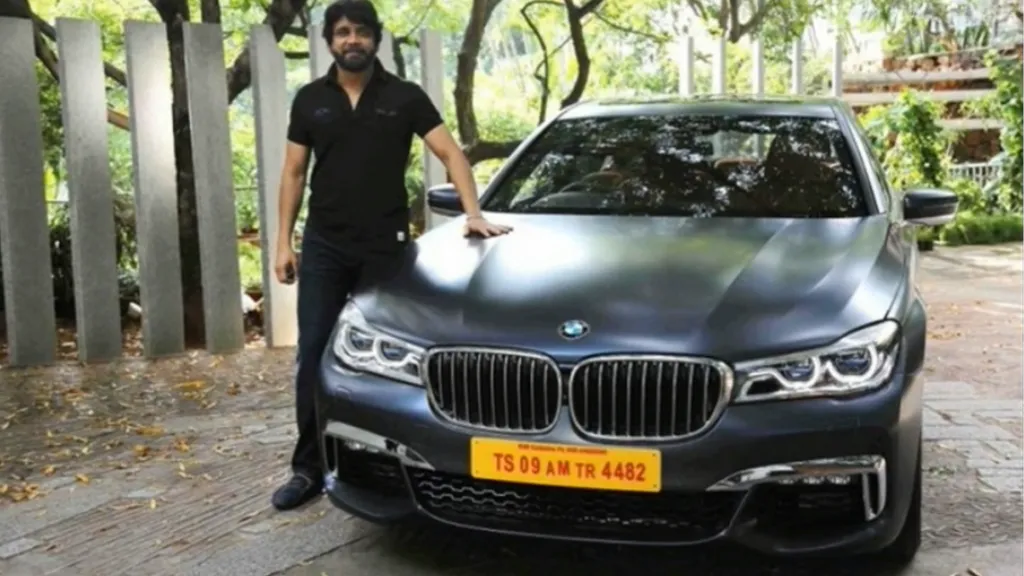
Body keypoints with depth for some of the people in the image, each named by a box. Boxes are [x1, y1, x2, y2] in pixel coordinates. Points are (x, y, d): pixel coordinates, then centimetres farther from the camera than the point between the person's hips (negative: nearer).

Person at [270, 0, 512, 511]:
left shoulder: (405, 97, 3)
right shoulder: (310, 100, 9)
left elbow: (450, 153, -2)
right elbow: (293, 174, 10)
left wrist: (473, 213, -16)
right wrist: (283, 242, 3)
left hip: (386, 246, -1)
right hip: (324, 247, 2)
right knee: (314, 356, 1)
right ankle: (308, 468, 10)